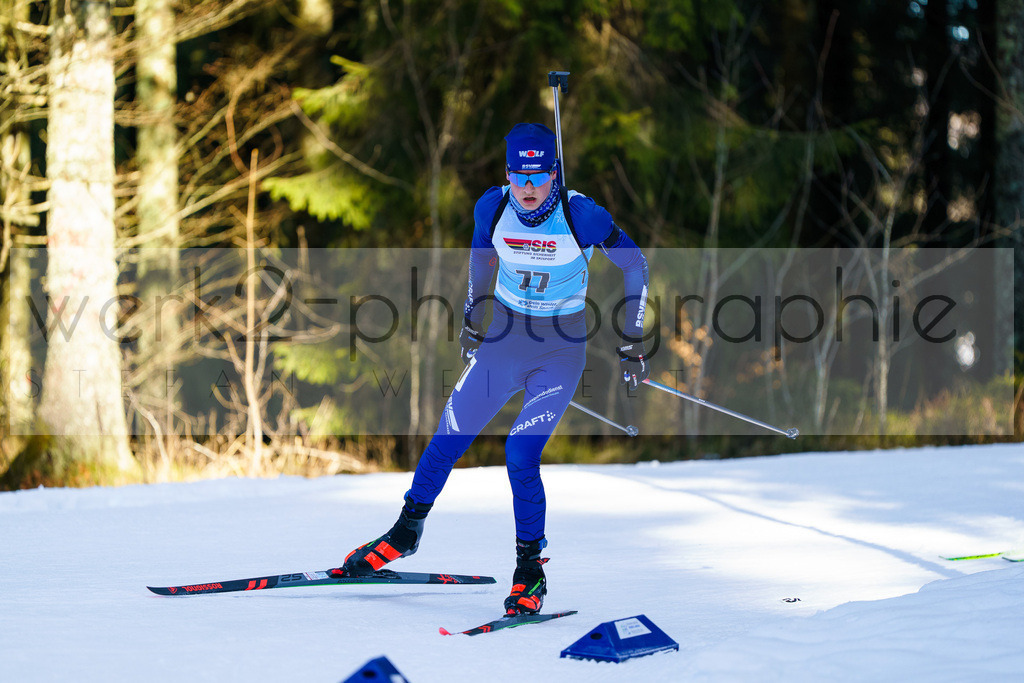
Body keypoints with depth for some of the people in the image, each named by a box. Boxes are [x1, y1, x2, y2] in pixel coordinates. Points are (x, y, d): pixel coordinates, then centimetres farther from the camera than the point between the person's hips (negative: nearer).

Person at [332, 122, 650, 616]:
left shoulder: (581, 215, -21)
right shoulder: (493, 207, -12)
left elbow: (634, 265, -8)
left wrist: (632, 343, -7)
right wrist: (472, 320, 17)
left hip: (562, 349, -4)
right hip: (504, 339, 4)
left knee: (521, 456, -16)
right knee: (448, 441, 5)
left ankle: (530, 570, 1)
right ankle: (406, 533, 29)